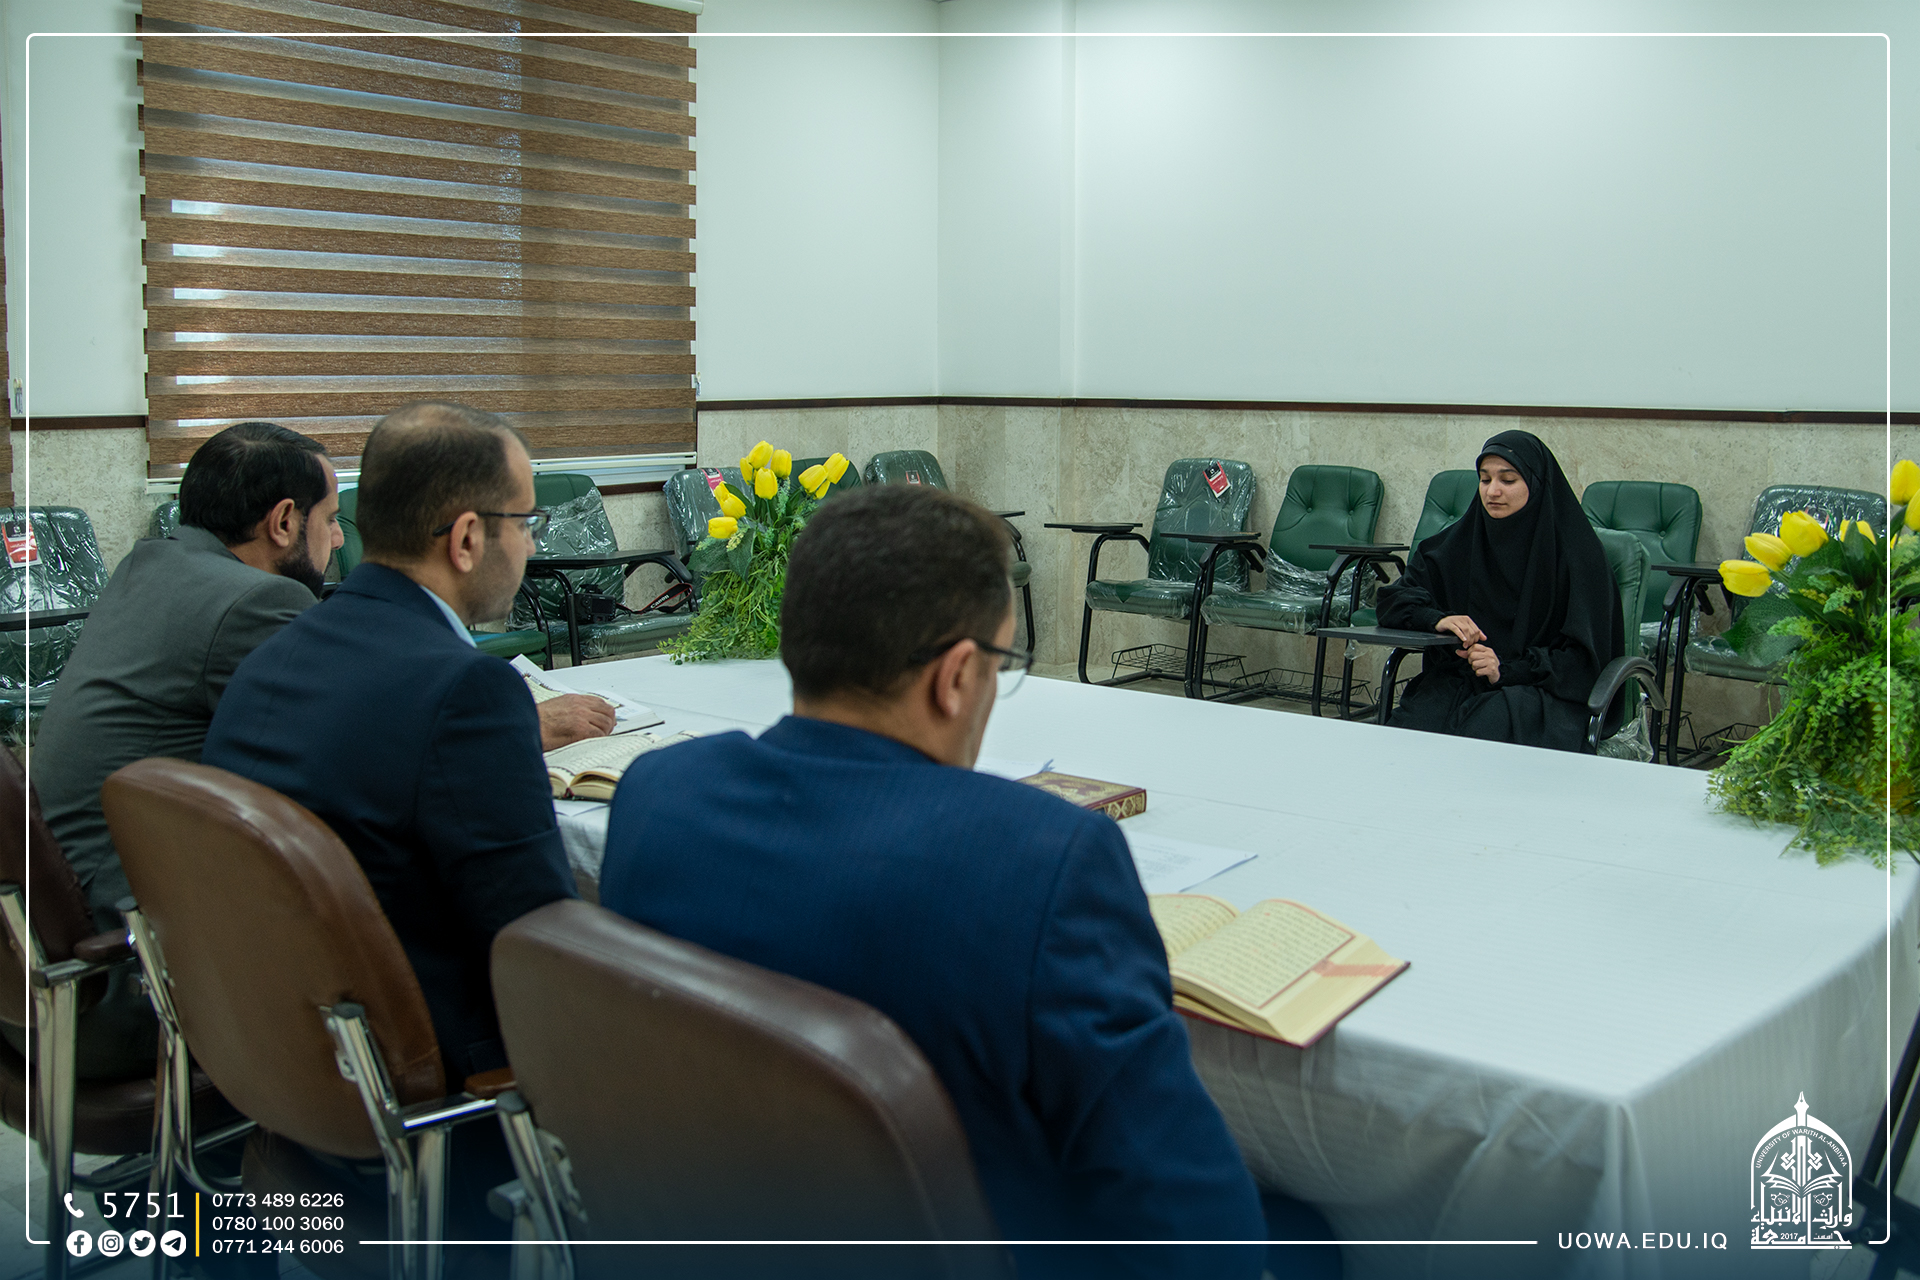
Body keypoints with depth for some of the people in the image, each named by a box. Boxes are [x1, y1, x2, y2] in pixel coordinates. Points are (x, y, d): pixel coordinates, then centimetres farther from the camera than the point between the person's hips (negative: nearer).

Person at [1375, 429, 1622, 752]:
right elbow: (1393, 598, 12)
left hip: (1542, 692, -3)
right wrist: (1437, 619, -10)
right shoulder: (1461, 539, 12)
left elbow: (1583, 656, -2)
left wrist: (1507, 670, -16)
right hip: (1458, 678, 3)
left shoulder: (1575, 551, 0)